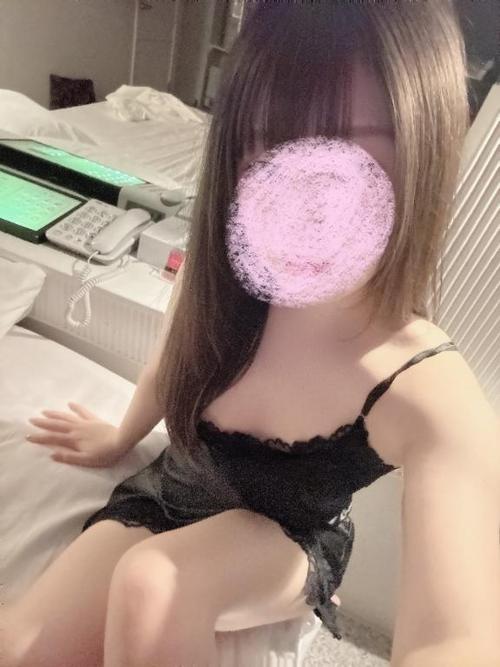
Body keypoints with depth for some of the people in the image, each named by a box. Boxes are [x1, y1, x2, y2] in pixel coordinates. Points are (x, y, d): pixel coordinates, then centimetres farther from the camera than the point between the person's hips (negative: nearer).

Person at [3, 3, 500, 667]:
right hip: (167, 492, 3)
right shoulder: (212, 275, -22)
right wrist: (121, 438, 19)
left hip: (289, 542, -2)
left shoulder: (433, 398, -33)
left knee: (149, 584, -31)